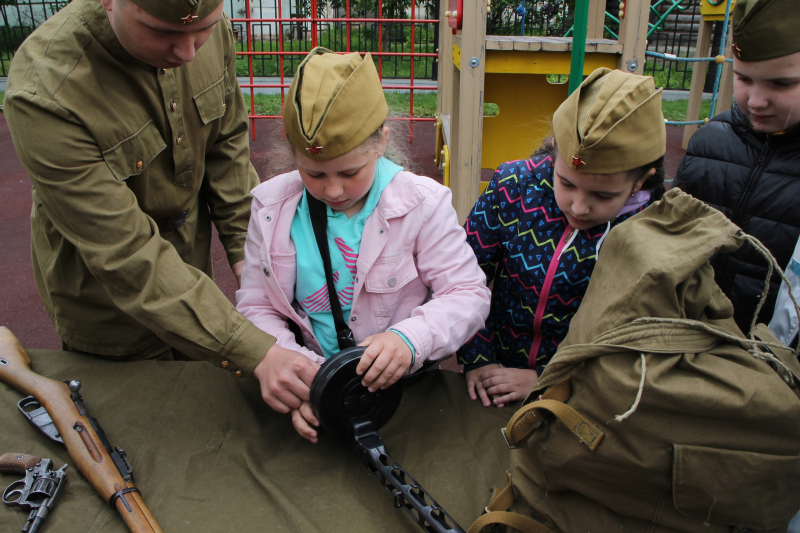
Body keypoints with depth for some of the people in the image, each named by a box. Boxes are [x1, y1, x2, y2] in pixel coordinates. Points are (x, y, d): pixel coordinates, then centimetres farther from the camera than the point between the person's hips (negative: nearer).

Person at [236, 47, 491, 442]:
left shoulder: (421, 204, -6)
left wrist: (410, 339, -27)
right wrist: (274, 357, -19)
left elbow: (468, 294, -7)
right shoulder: (273, 207, 1)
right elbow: (255, 307, 3)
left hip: (400, 386, -1)